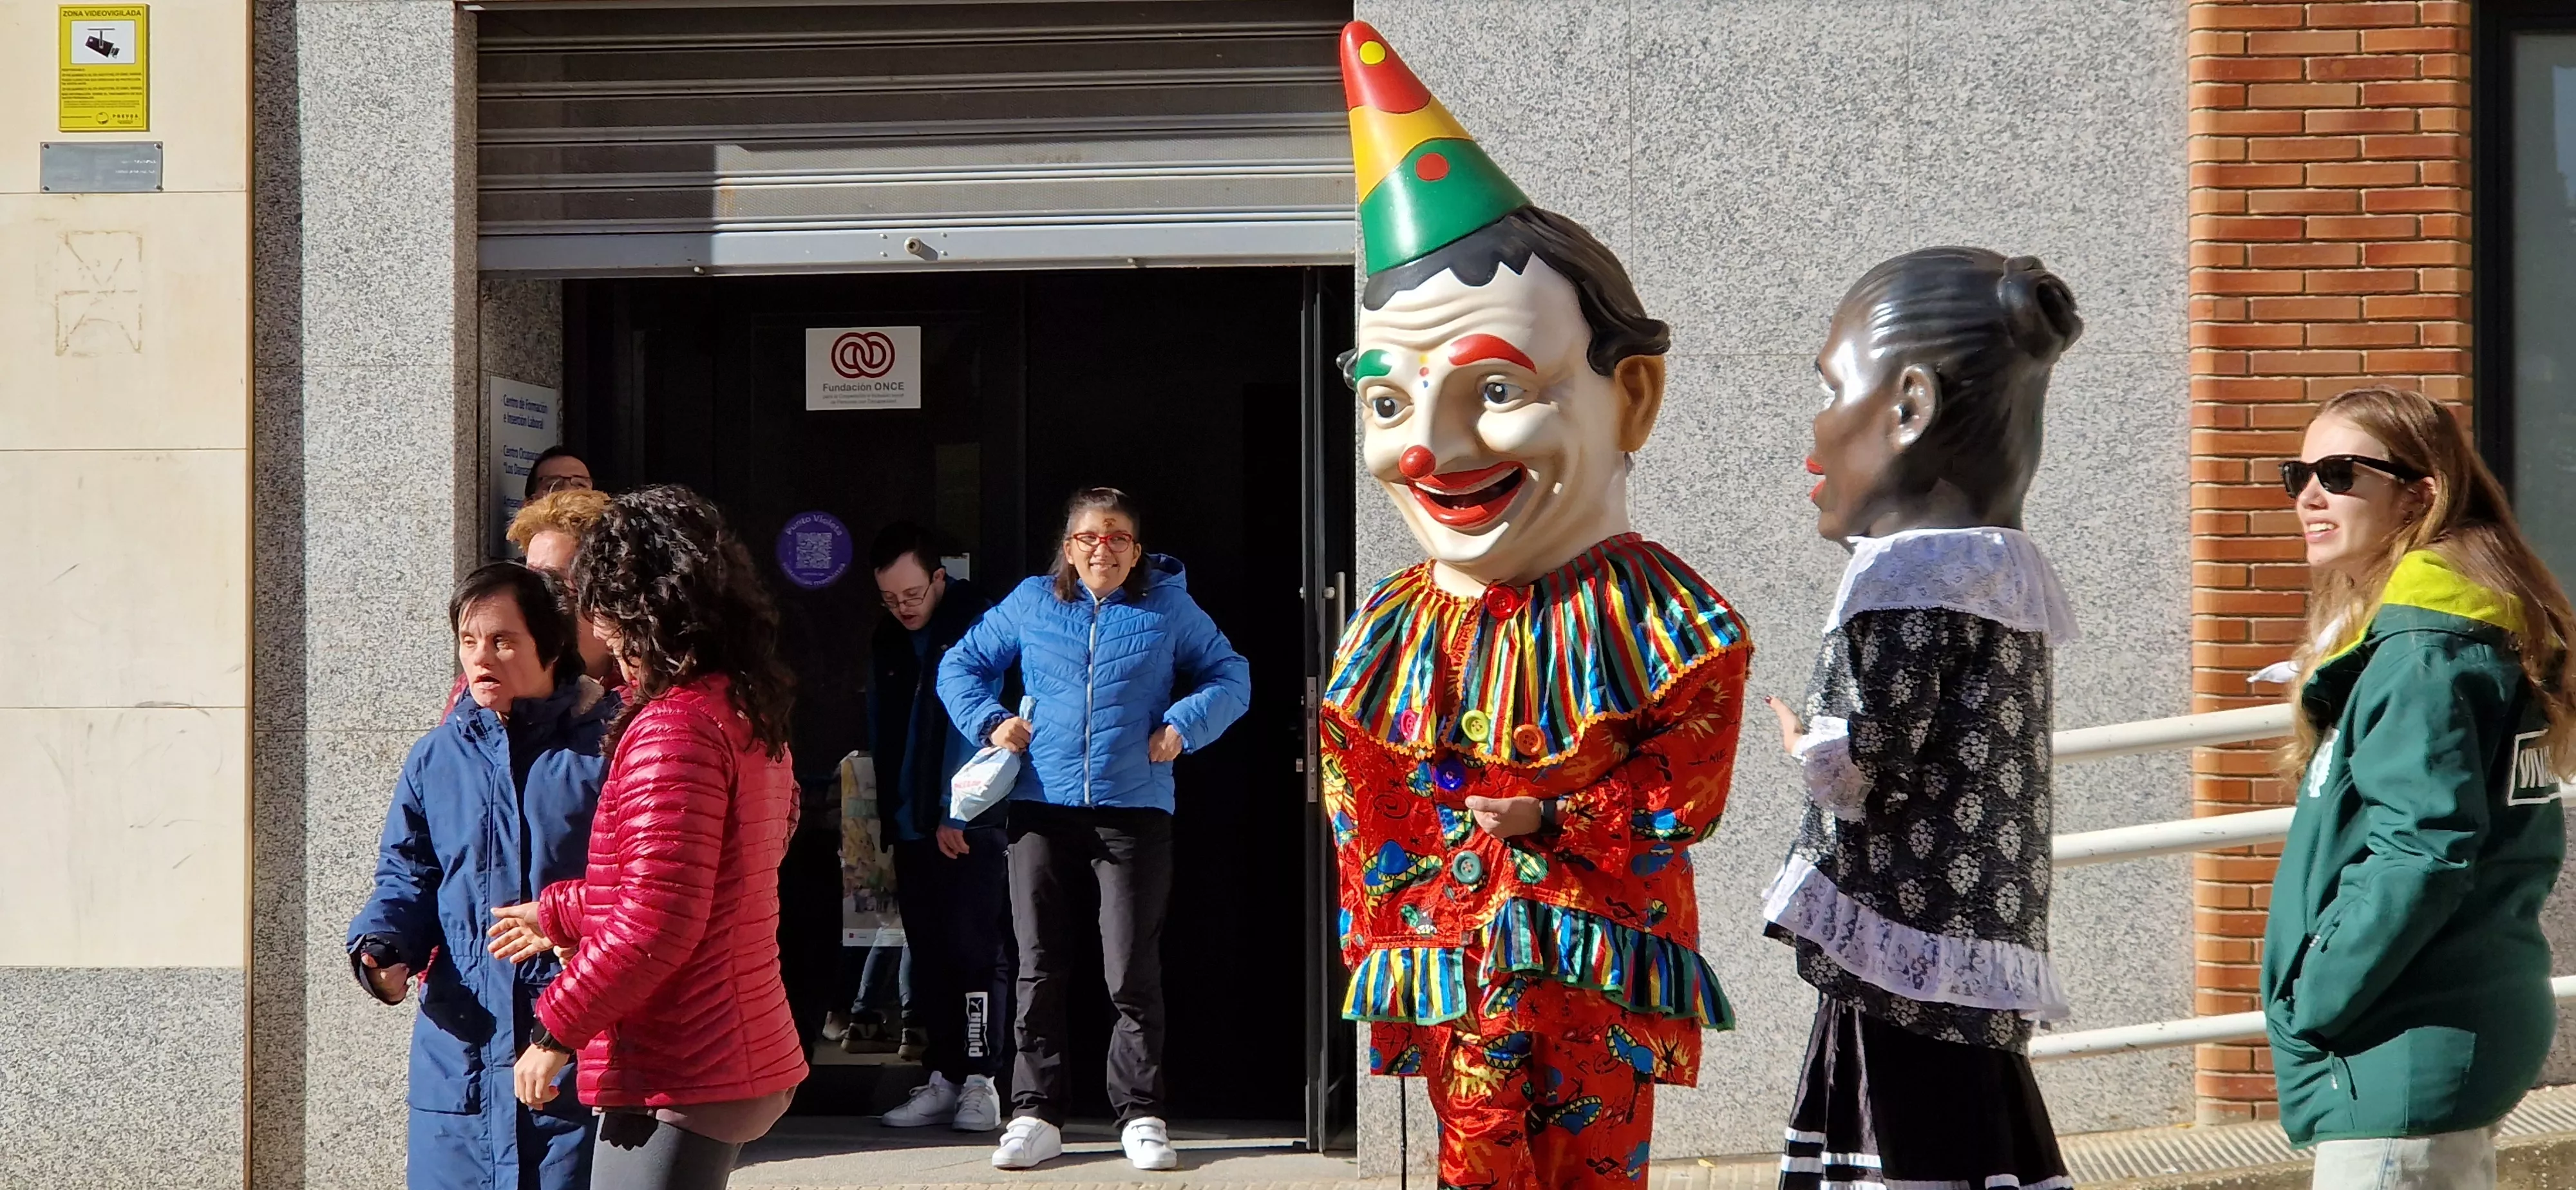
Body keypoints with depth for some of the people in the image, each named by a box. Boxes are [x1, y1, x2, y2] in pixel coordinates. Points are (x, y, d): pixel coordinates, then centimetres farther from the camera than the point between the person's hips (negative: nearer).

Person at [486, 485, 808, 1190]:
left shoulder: (676, 727, -17)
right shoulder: (750, 717, 13)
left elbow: (657, 924, -22)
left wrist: (555, 1030, -14)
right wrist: (559, 915, 29)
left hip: (674, 1082, -10)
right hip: (740, 1060, 10)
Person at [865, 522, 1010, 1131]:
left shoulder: (977, 625, -8)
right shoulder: (887, 644, 12)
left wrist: (957, 815, -16)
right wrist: (888, 821, 11)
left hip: (970, 827, -6)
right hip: (913, 828, 6)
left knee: (975, 950, -6)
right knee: (929, 957, 7)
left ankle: (980, 1080, -2)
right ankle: (943, 1080, 11)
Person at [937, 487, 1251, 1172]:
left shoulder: (1168, 609, 7)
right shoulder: (1031, 604, 10)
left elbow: (1231, 676, 11)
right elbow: (960, 665, 18)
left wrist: (1183, 726, -5)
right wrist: (989, 722, 1)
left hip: (1134, 812, -2)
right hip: (1042, 809, 2)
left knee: (1132, 973, -3)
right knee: (1040, 969, 5)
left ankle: (1141, 1115, 8)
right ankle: (1036, 1114, 12)